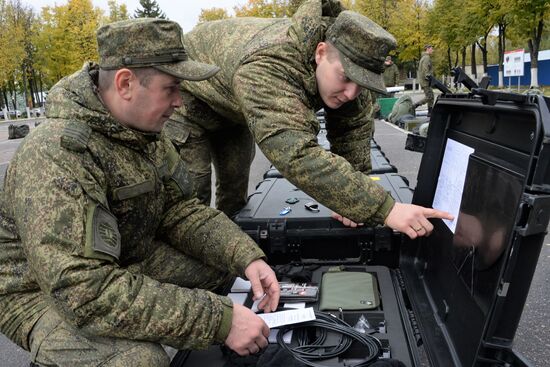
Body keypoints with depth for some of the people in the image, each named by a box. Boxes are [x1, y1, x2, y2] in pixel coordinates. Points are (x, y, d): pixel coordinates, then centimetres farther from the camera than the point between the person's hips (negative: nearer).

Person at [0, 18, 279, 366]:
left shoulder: (144, 130, -7)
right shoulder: (56, 157, -33)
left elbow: (181, 209, -2)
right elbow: (88, 291, -37)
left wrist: (248, 257, -18)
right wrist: (219, 320, -37)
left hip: (125, 263, 7)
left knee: (228, 256, -3)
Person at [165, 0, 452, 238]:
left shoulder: (345, 62, -23)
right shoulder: (268, 68, -48)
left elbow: (354, 125, -14)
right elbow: (299, 157, -58)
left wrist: (350, 197, -23)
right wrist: (385, 209, -60)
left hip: (231, 108, 6)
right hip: (190, 96, -6)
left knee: (235, 188, 8)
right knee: (192, 195, -9)